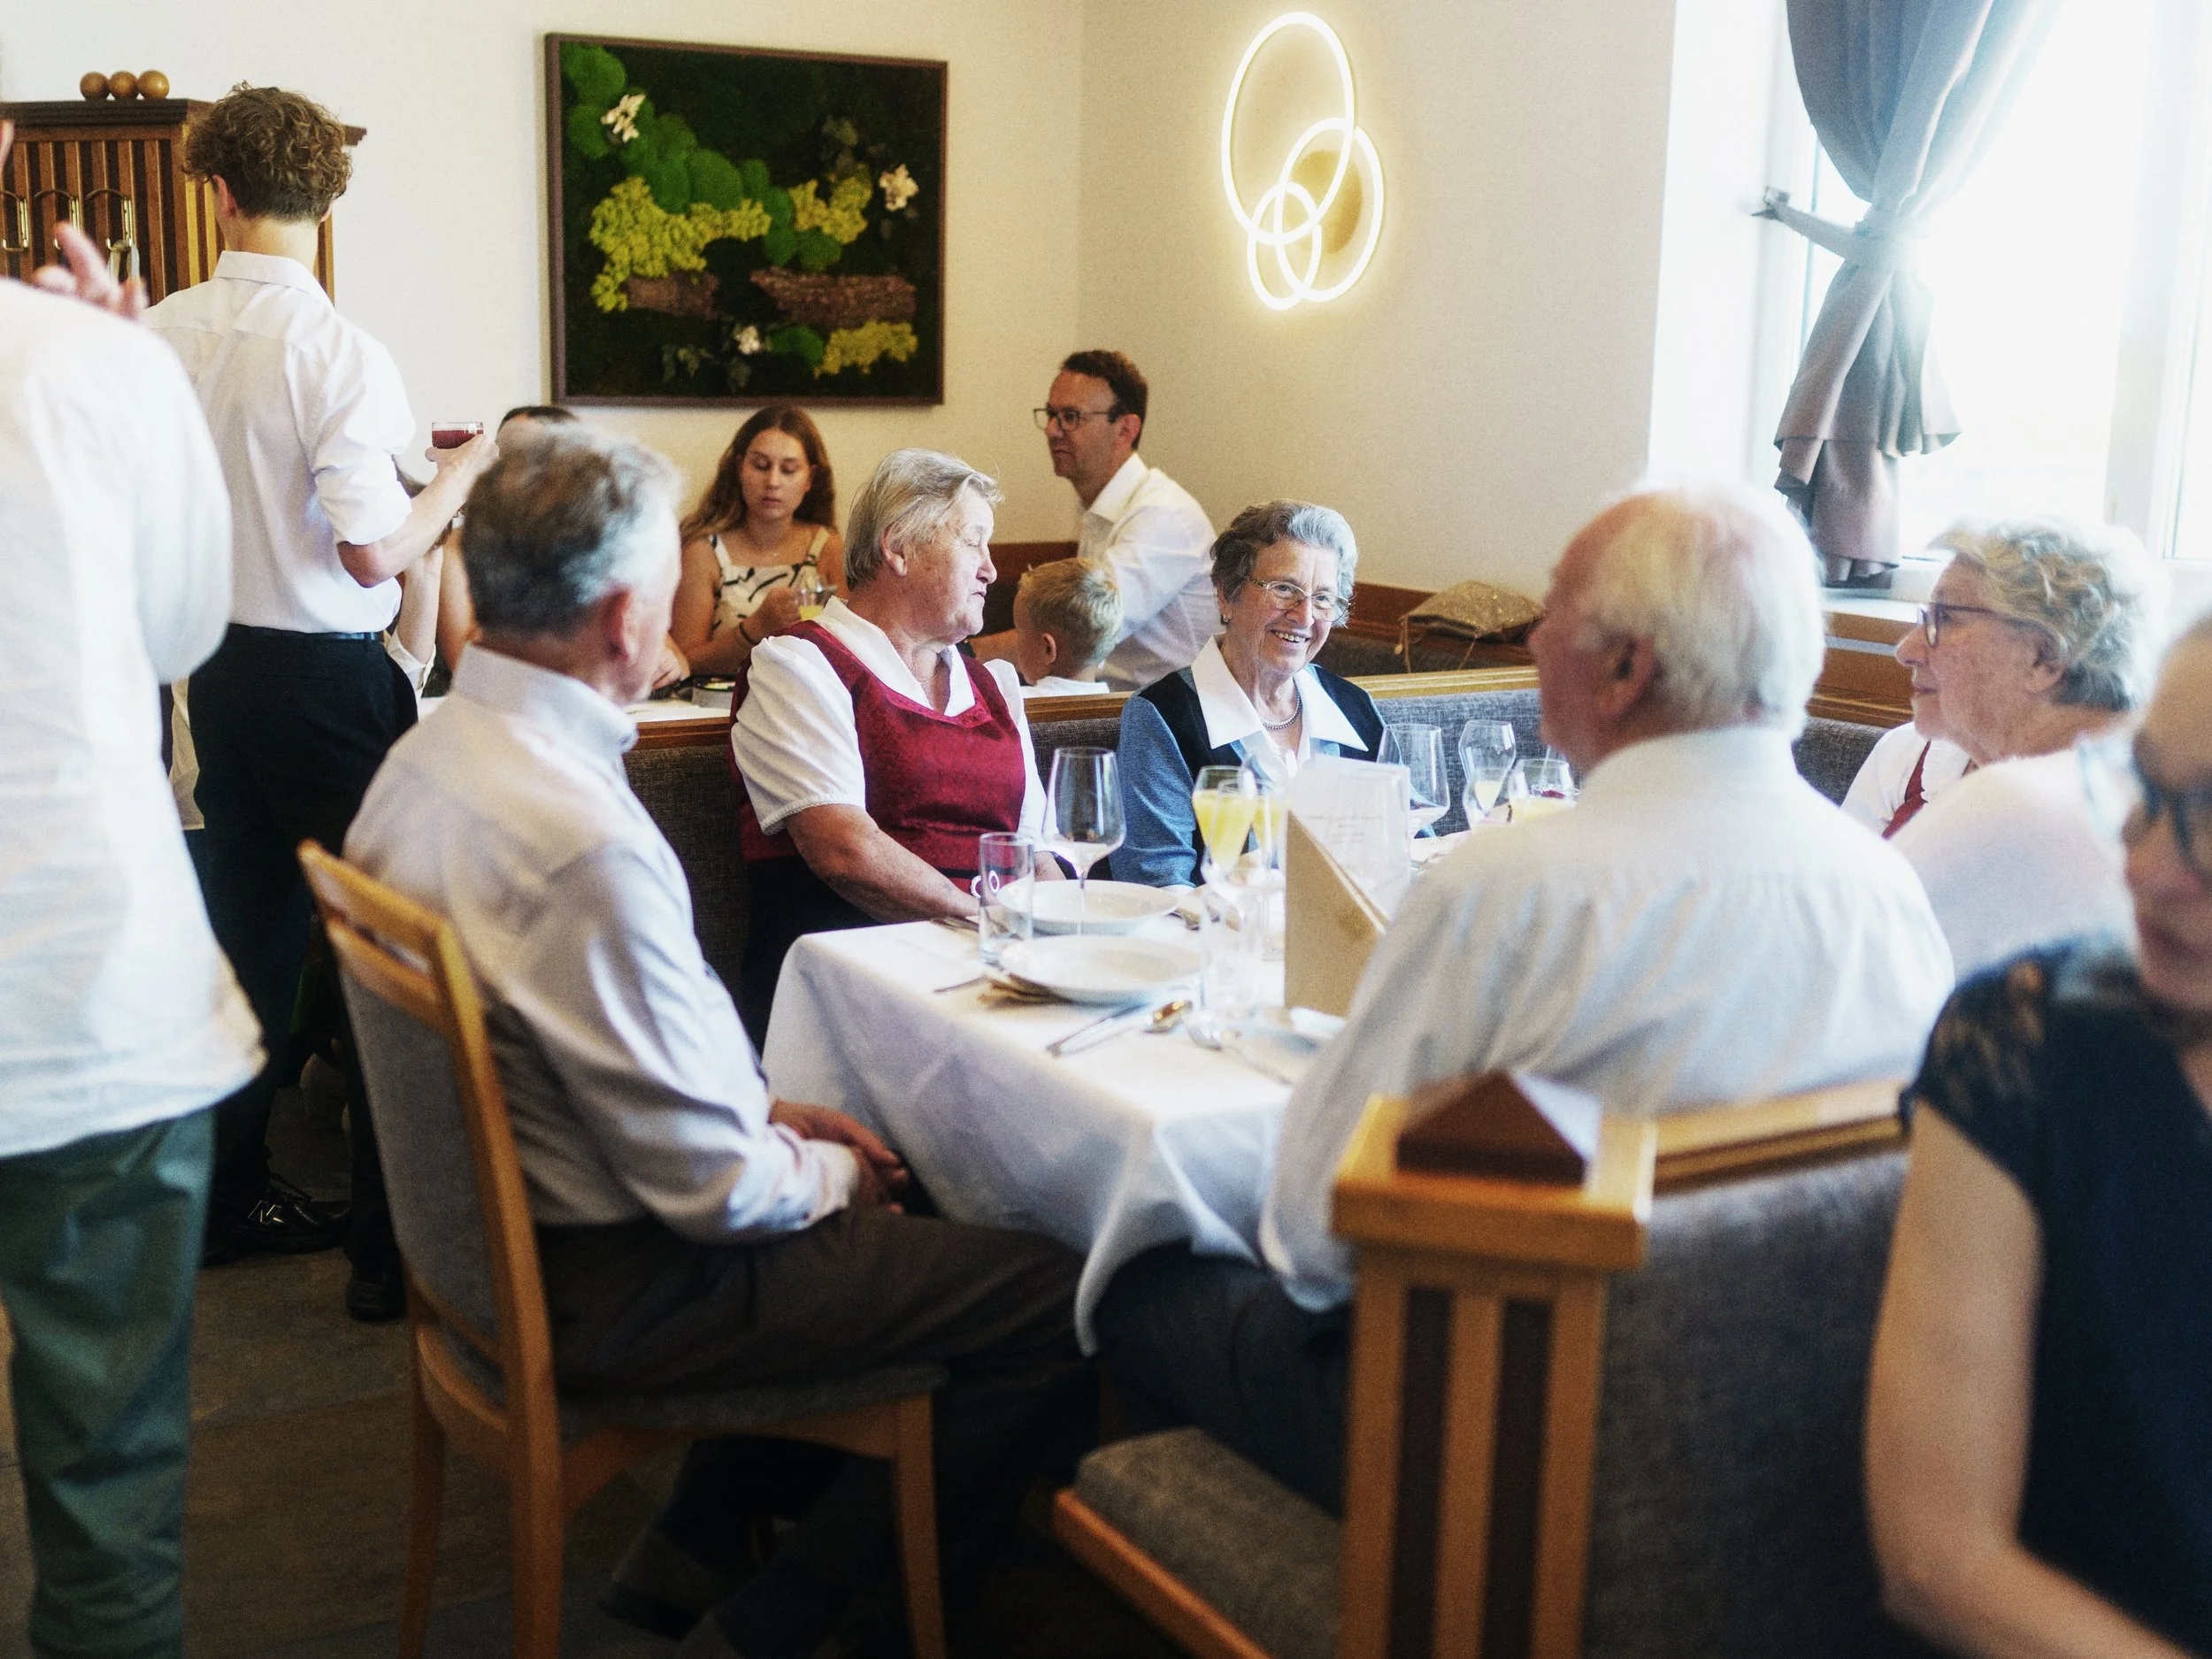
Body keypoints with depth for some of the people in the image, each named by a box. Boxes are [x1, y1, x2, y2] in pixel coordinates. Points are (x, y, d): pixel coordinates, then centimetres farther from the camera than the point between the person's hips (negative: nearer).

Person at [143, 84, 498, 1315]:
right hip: (327, 677, -6)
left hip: (221, 669, 7)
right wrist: (460, 475, -3)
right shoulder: (338, 350, -17)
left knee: (254, 925, 18)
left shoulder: (164, 334, 1)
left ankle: (235, 1194, 30)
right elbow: (373, 553, -20)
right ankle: (394, 1247, 5)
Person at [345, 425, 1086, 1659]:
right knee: (1062, 1305, -9)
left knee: (876, 1187, 27)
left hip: (494, 1221, 10)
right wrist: (828, 1169, -4)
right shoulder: (582, 842, -30)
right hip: (612, 1289, -10)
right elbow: (715, 1188, -24)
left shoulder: (425, 759, 1)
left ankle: (694, 1546, 28)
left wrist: (761, 1107, 9)